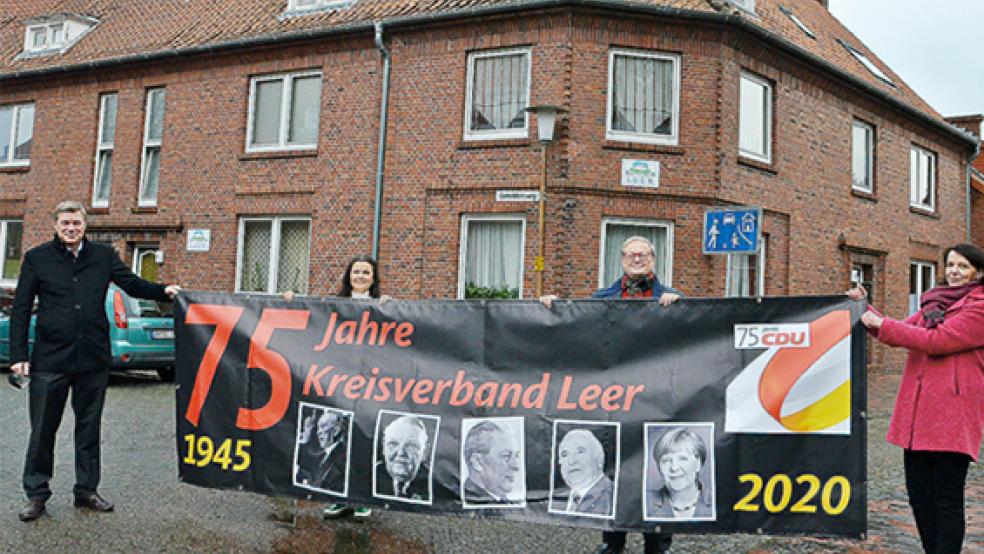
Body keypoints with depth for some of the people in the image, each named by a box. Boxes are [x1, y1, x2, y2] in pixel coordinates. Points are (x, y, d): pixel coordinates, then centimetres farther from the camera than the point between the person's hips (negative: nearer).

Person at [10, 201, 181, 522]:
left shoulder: (103, 256, 7)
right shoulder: (37, 258, 2)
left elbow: (131, 284, 7)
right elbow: (20, 309, 2)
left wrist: (163, 291, -13)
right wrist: (19, 354, -4)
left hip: (93, 358, 2)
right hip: (50, 358, -2)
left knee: (89, 428, 11)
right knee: (43, 429, 5)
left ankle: (86, 490, 23)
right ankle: (36, 494, 18)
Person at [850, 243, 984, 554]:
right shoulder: (934, 304, 19)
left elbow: (937, 341, -16)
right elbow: (901, 333, 22)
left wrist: (882, 325, -12)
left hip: (952, 415, -7)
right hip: (918, 411, 7)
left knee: (947, 498, -2)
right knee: (918, 493, 11)